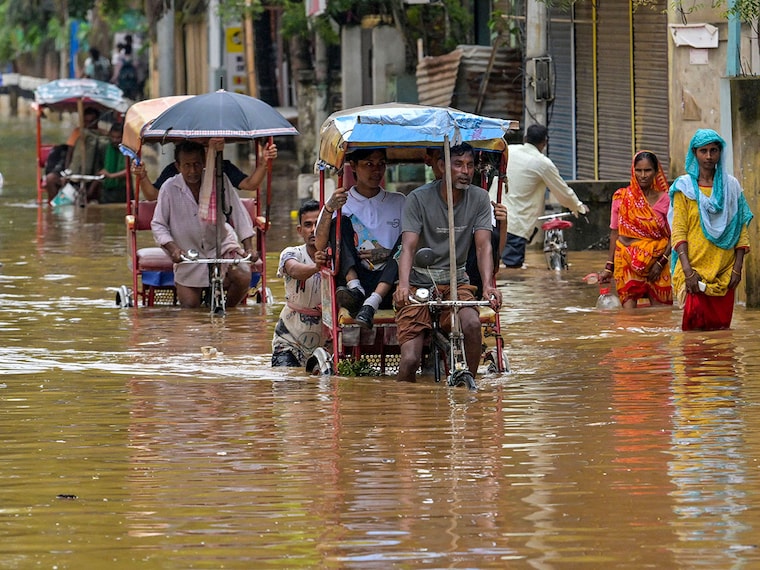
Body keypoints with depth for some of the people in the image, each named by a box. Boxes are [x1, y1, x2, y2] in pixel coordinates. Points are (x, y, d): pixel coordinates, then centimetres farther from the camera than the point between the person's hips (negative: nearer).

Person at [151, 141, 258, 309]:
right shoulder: (169, 188, -13)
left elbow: (238, 214, -8)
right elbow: (158, 225, -7)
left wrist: (248, 247, -16)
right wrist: (172, 248, -24)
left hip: (221, 244, 0)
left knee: (243, 277, -24)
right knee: (190, 305, -3)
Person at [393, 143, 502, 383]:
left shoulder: (479, 198, 0)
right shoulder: (419, 199, -9)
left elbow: (483, 245, -8)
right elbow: (408, 246, -18)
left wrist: (488, 285, -28)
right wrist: (404, 286, -37)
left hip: (456, 282, 2)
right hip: (419, 283, -2)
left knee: (472, 323, -31)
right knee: (409, 360, -17)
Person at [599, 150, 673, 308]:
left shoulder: (664, 200, 0)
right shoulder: (621, 197, 3)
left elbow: (673, 236, 2)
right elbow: (614, 233, 8)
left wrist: (661, 262, -10)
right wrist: (609, 267, 7)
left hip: (655, 262, 0)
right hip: (627, 262, 0)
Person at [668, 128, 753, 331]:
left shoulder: (731, 186, 9)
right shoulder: (684, 186, 2)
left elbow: (741, 231, 8)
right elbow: (678, 232, -3)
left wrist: (737, 268, -2)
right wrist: (688, 271, -13)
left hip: (724, 273, 2)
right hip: (694, 270, -2)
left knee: (721, 328, 1)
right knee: (695, 328, -12)